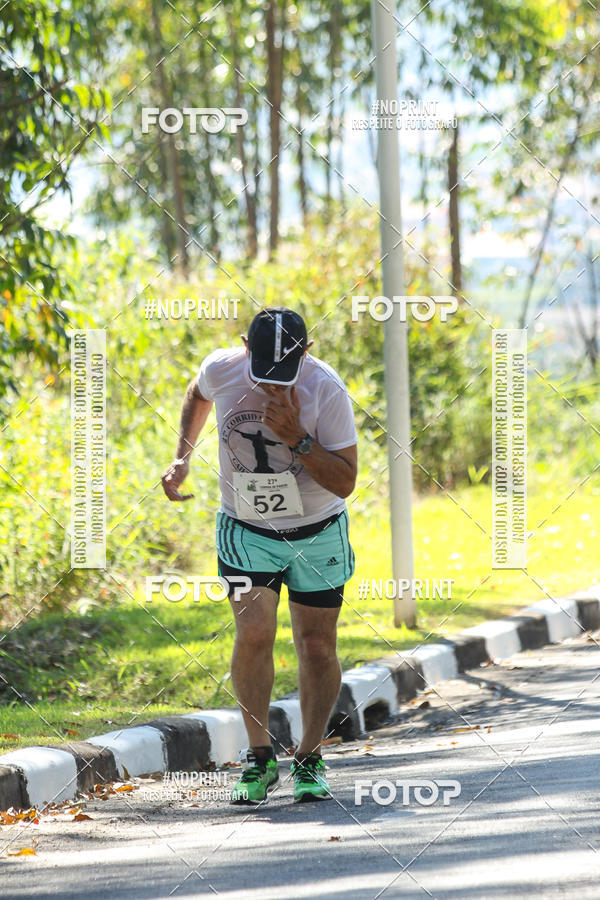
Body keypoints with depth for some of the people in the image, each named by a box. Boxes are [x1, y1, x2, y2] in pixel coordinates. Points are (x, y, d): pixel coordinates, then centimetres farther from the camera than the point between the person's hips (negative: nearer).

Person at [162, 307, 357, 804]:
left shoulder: (326, 390, -21)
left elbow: (345, 483, -20)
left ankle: (309, 759, 20)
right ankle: (259, 755, -4)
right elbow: (198, 394, 14)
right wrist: (182, 456, 6)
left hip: (318, 534, -1)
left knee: (317, 646, 2)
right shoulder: (221, 369, -14)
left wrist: (297, 438, -32)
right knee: (253, 632, -17)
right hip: (246, 532, 1)